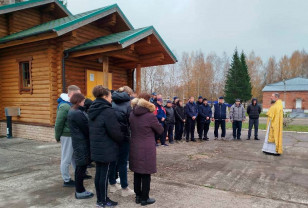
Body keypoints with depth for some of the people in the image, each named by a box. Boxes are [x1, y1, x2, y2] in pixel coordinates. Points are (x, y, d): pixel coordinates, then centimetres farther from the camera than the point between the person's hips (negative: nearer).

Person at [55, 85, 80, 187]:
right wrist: (57, 137, -7)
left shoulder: (71, 104, 10)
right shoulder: (64, 106, -19)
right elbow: (58, 123, -16)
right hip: (67, 136, -9)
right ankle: (66, 180, 17)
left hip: (73, 135, 9)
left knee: (74, 156, 20)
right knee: (66, 159, 4)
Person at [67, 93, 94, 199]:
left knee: (80, 166, 16)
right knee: (81, 167, 1)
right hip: (82, 143, -10)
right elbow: (86, 129, -16)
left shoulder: (73, 111, 12)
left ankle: (79, 190, 27)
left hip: (79, 142, 10)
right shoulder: (78, 113, -19)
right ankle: (80, 192, 13)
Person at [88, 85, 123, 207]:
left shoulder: (93, 110, 9)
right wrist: (121, 140, 0)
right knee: (104, 174, 3)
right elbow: (115, 131, -18)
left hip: (96, 148, 9)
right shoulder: (108, 111, -20)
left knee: (99, 173, 15)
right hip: (107, 149, -8)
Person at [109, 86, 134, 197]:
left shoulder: (112, 103, 3)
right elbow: (131, 121, -7)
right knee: (123, 162, 4)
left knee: (113, 160, 16)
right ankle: (124, 188, 14)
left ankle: (112, 184, 30)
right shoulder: (128, 104, -9)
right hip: (123, 137, -5)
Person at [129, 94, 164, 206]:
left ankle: (138, 196, 30)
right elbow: (160, 130, -6)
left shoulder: (132, 114, -1)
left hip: (134, 148, 6)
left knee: (137, 173, 17)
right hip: (147, 149, -6)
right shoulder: (150, 116, -18)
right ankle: (144, 199, 20)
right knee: (146, 175, 8)